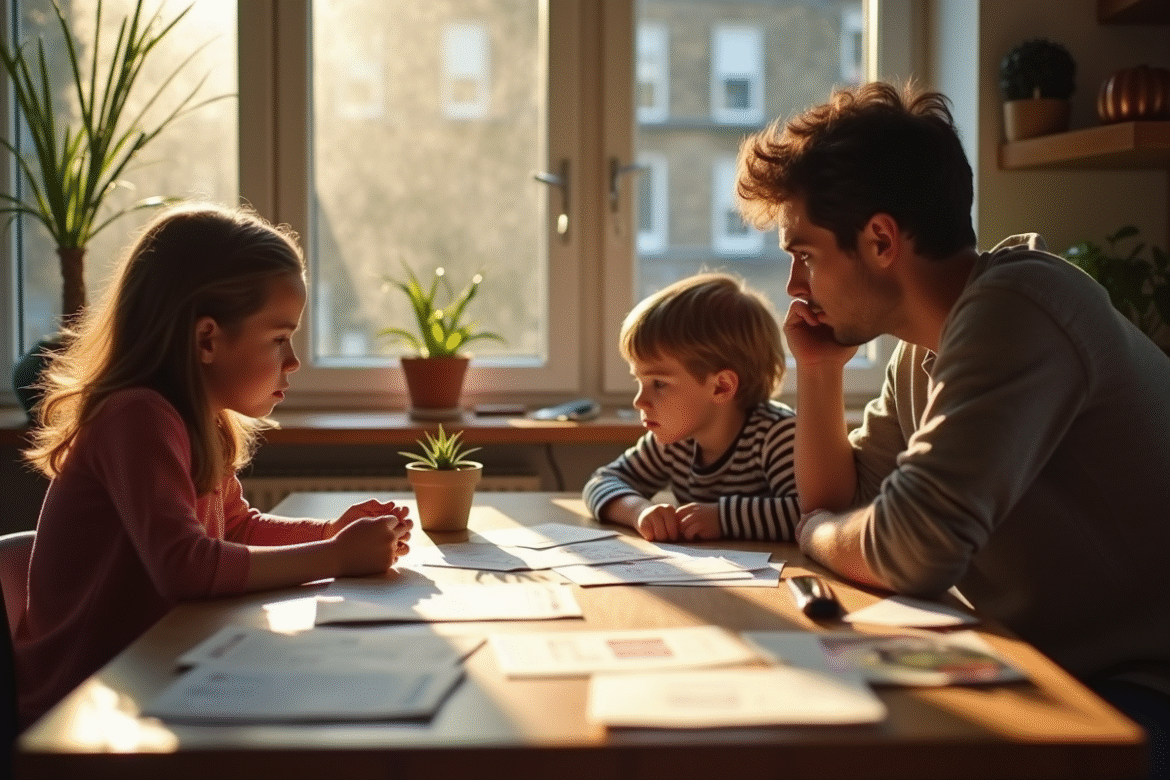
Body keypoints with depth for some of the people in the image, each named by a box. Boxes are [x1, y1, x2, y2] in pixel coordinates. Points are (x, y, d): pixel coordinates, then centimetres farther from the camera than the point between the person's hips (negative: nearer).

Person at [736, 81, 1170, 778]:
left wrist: (815, 533, -7)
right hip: (1049, 667, 9)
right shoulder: (926, 346, 7)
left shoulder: (1015, 309, -23)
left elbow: (911, 550, -29)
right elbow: (838, 505, 18)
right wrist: (819, 372, 4)